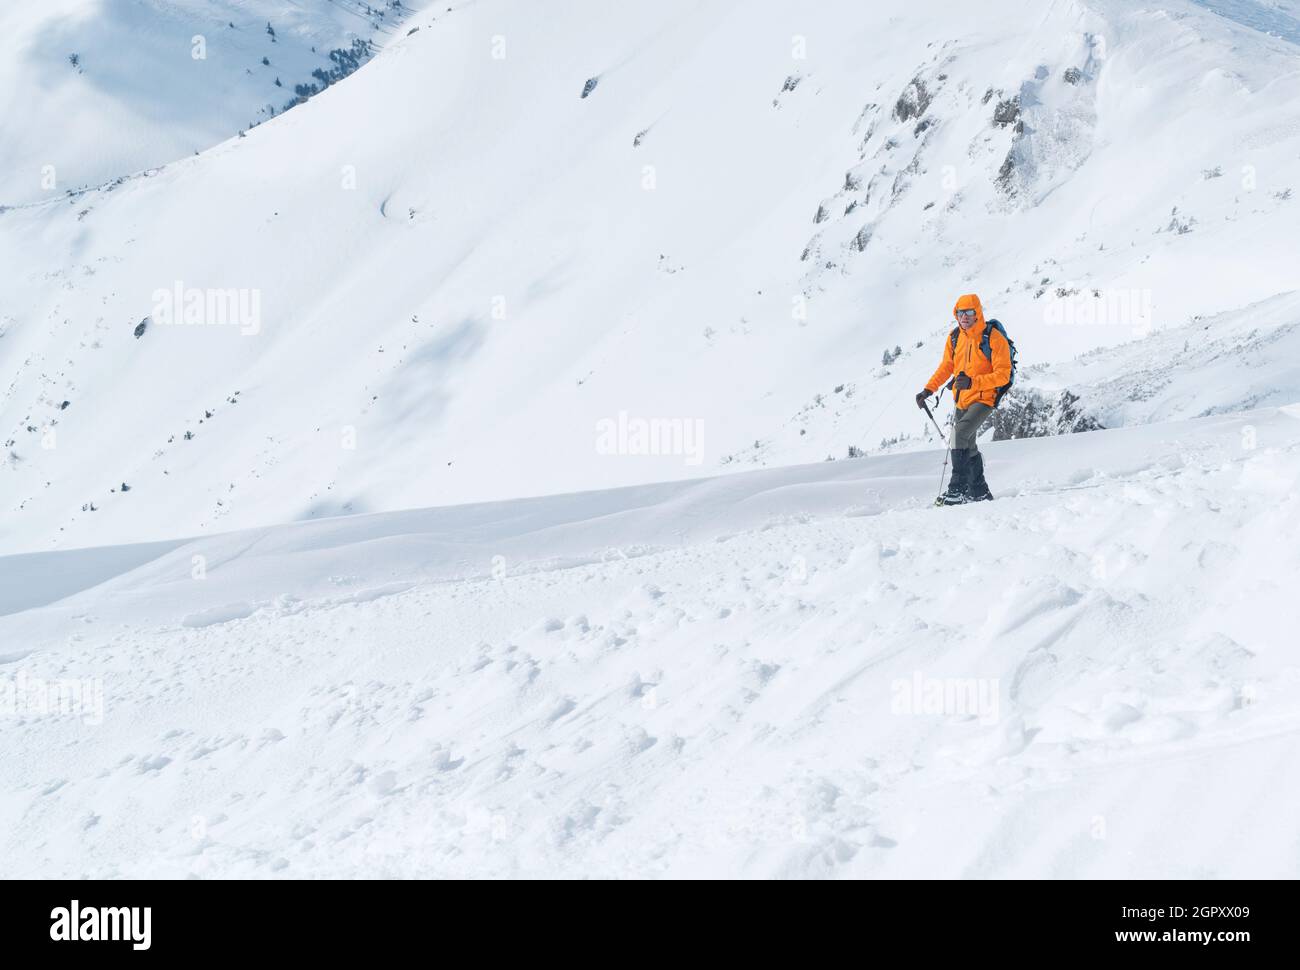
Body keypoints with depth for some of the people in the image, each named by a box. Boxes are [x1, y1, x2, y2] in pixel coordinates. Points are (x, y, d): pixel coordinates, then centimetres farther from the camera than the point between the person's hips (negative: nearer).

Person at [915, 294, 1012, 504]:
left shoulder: (993, 338, -15)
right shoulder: (955, 338, 3)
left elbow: (1003, 375, -19)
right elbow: (946, 367, 13)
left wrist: (973, 382, -30)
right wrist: (928, 390, 0)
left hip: (984, 399, -8)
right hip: (962, 401, 8)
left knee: (960, 433, -26)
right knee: (967, 446, 17)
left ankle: (958, 488, -27)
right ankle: (979, 492, 33)